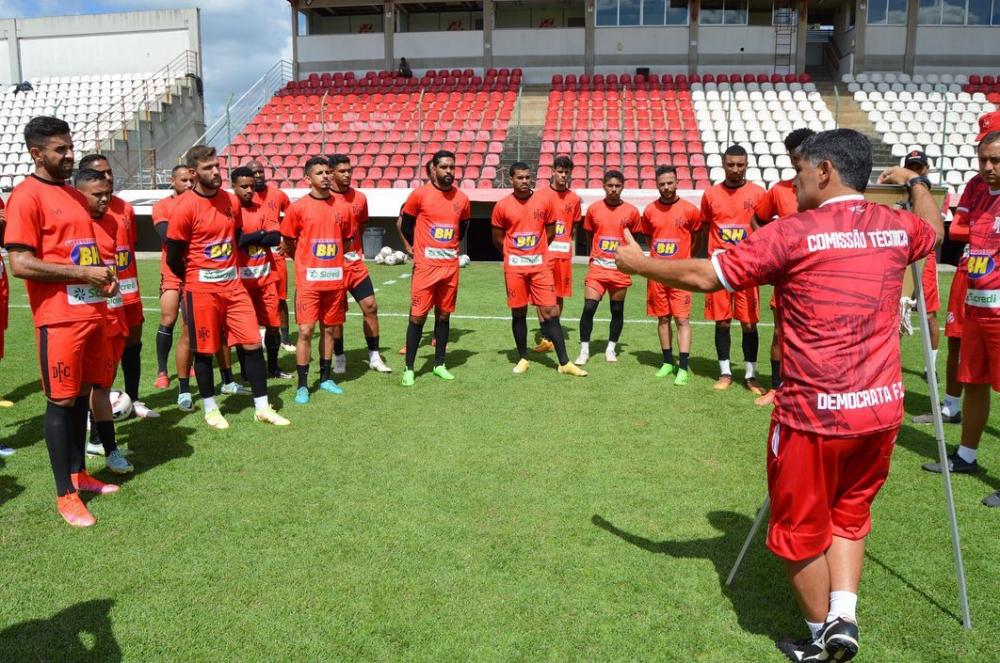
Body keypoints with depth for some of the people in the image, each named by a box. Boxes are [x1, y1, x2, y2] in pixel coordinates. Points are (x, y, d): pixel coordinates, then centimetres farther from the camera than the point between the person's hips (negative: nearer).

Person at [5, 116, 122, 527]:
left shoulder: (73, 194, 16)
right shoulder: (26, 196, -10)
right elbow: (20, 264, -16)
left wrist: (102, 276, 7)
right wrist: (83, 274, -16)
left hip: (92, 312, 8)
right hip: (59, 318, -8)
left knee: (82, 395, 15)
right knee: (61, 402, -1)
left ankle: (78, 474, 27)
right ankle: (65, 495, 9)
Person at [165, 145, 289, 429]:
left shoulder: (231, 200, 5)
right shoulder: (184, 208, -14)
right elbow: (173, 259, -7)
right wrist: (197, 281, 6)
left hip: (233, 285, 5)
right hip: (202, 289, -5)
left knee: (253, 343, 4)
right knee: (204, 350, 7)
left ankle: (262, 407, 14)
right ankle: (210, 409, 24)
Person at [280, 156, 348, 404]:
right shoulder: (298, 207, -4)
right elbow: (288, 244, 5)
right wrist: (307, 261, 11)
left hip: (335, 279, 4)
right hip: (309, 280, -4)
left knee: (329, 329, 11)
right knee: (305, 330, -5)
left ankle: (325, 378, 24)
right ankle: (302, 385, 3)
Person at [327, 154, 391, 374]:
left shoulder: (360, 198, 5)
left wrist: (358, 251, 14)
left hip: (355, 262, 4)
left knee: (370, 306, 1)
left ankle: (374, 357, 13)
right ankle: (339, 358, 19)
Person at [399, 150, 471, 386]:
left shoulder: (462, 199, 4)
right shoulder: (420, 194, -7)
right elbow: (405, 225, 4)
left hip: (451, 266, 4)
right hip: (425, 265, -4)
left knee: (444, 315, 11)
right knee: (417, 316, -2)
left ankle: (440, 364, 22)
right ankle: (409, 368, 7)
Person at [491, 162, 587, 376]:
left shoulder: (544, 202, -1)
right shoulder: (502, 206, -3)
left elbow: (550, 232, 12)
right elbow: (497, 239, 7)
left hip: (540, 265, 0)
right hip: (514, 267, 0)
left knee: (550, 312, -2)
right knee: (518, 313, 7)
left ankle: (564, 363, 1)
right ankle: (523, 359, 22)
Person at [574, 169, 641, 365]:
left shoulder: (631, 211, -1)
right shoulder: (593, 209, 1)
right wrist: (596, 254, 11)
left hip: (620, 268, 0)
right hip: (597, 266, 0)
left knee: (617, 310, 8)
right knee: (588, 308, -8)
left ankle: (611, 348, 23)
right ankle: (584, 350, 3)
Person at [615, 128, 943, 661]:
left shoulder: (793, 234, -13)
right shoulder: (896, 227, 4)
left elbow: (703, 276, -11)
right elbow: (935, 229, 30)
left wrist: (639, 263, 3)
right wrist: (915, 181, 46)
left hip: (814, 415, -6)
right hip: (881, 409, 6)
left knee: (801, 531, 13)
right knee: (849, 515, 25)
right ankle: (843, 618, 16)